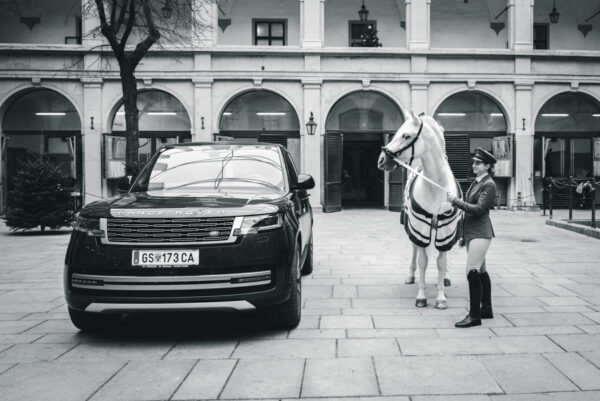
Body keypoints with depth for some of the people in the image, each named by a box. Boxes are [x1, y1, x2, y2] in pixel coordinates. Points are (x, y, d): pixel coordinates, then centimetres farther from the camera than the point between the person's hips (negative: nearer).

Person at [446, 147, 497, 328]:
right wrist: (464, 235, 18)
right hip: (471, 232, 9)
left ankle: (474, 315, -9)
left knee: (472, 272, -12)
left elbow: (478, 209, -21)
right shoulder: (476, 182, 14)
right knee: (481, 271, 15)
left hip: (480, 233, -9)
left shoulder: (489, 185, -12)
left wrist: (456, 200, -18)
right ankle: (486, 309, 25)